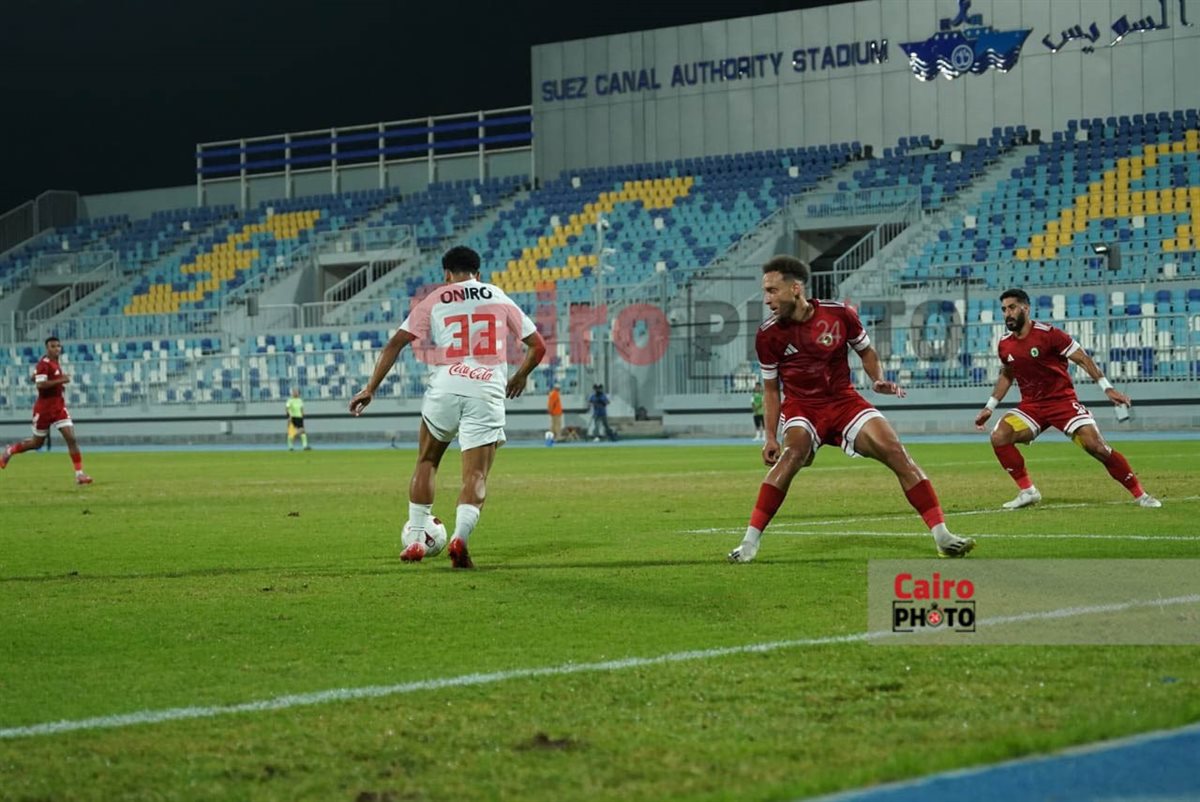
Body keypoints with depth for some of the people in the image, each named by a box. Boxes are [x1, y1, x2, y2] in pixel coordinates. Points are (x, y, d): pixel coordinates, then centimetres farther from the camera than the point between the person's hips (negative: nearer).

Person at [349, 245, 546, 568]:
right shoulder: (499, 298, 17)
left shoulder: (434, 300, 12)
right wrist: (520, 377, 38)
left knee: (426, 462, 21)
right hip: (487, 393, 0)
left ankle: (416, 540, 18)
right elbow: (537, 346, 20)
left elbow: (396, 343, 3)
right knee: (476, 475, 0)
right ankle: (460, 536, -25)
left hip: (444, 388, 0)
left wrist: (370, 389, 4)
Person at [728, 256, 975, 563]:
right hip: (801, 407, -2)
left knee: (896, 453, -13)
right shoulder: (768, 335, -7)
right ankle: (749, 542, -29)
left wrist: (878, 380, -7)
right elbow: (771, 387, 5)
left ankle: (942, 536, -9)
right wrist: (770, 436, 0)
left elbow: (865, 351, 11)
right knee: (793, 453, -32)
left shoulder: (838, 314, -7)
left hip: (843, 400, 2)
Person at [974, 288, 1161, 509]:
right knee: (999, 436, -18)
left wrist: (1107, 387, -17)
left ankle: (1140, 495, -5)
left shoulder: (1048, 334, -13)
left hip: (1062, 400, -5)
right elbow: (1006, 376, 22)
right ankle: (1027, 491, -5)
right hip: (1030, 406, 5)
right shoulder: (1004, 345, 3)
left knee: (1095, 445, -17)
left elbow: (1083, 359, -10)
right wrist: (989, 407, 20)